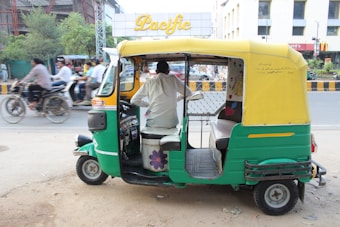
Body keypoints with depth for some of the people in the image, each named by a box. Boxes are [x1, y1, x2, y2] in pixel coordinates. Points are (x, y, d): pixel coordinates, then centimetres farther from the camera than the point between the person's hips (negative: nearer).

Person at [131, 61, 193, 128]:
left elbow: (134, 100, 4)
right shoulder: (173, 79, 2)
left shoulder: (149, 82, 1)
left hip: (153, 123, -1)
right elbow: (189, 93, 11)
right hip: (171, 124, 1)